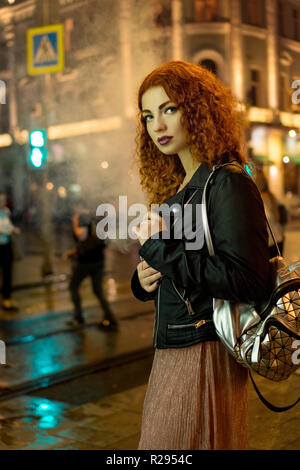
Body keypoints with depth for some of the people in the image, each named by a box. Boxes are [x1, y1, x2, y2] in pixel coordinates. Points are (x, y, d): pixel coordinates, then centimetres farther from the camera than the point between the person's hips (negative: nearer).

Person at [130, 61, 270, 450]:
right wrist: (143, 279, -1)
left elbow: (247, 282, -23)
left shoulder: (228, 184, -14)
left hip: (206, 353, -9)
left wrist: (159, 247, -20)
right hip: (173, 350, 9)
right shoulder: (176, 188, 12)